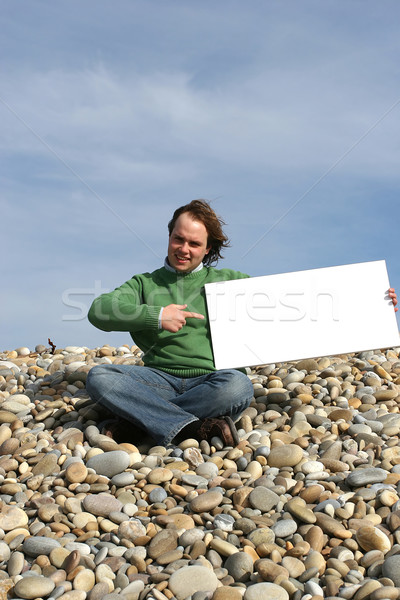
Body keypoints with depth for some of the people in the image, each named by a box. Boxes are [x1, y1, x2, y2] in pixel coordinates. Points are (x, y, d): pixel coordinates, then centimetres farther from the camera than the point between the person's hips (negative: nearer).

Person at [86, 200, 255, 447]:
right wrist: (155, 316, -8)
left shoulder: (227, 280, 20)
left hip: (208, 383, 0)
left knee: (237, 385, -35)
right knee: (99, 376, -26)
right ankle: (195, 428, -32)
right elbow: (98, 311, 2)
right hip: (160, 379, 1)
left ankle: (147, 414, -21)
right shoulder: (145, 283, 18)